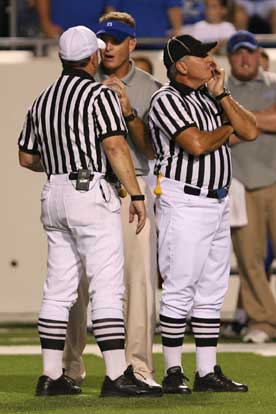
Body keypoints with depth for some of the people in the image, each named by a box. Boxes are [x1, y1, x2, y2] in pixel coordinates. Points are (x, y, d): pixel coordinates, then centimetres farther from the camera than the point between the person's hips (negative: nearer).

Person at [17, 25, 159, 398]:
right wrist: (136, 195, -18)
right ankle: (116, 376, -13)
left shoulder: (43, 101, 14)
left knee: (58, 290, 9)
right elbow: (115, 146, -18)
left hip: (54, 196, 8)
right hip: (92, 192, -7)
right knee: (107, 288, -9)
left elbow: (27, 158, 20)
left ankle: (51, 376, 9)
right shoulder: (100, 94, -8)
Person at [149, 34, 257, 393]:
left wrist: (221, 94, 1)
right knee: (180, 289, -7)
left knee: (212, 290, 9)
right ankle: (173, 372, -2)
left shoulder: (210, 98, 15)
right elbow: (196, 144, -21)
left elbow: (250, 131, 7)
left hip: (217, 203, 8)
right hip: (184, 204, -8)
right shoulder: (167, 100, -9)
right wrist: (228, 129, -3)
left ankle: (207, 372, 12)